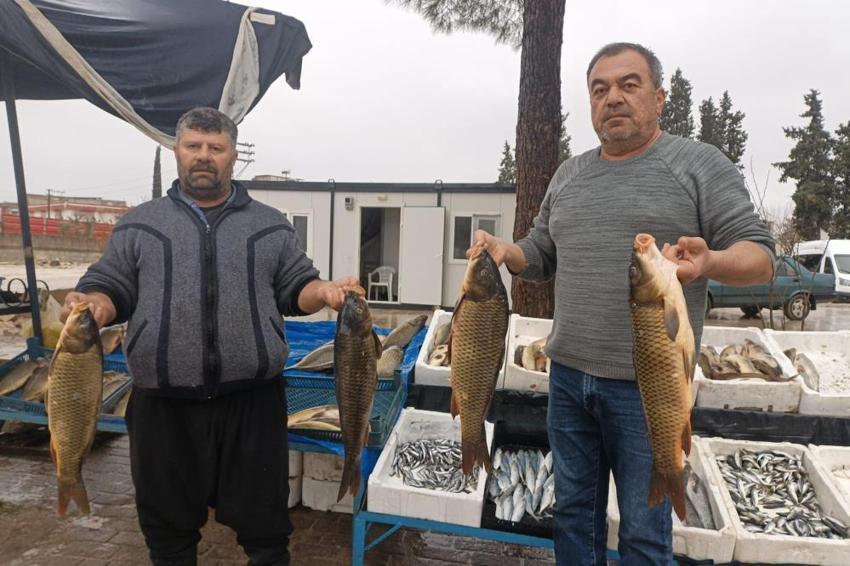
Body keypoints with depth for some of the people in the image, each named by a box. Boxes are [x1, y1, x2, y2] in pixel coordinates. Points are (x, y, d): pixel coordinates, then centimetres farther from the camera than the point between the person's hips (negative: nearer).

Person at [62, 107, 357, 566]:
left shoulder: (271, 226, 8)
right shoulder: (139, 225, 9)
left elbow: (295, 290, 9)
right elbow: (109, 289, 9)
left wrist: (325, 292, -12)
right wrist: (93, 306, -14)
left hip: (252, 400, 0)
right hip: (163, 405, 1)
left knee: (263, 521, 12)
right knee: (167, 523, 18)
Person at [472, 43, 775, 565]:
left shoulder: (700, 164, -2)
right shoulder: (569, 174, 12)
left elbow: (759, 257, -6)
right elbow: (541, 255, 17)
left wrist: (708, 262, -28)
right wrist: (504, 251, -4)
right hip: (567, 376, 5)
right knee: (574, 511, 16)